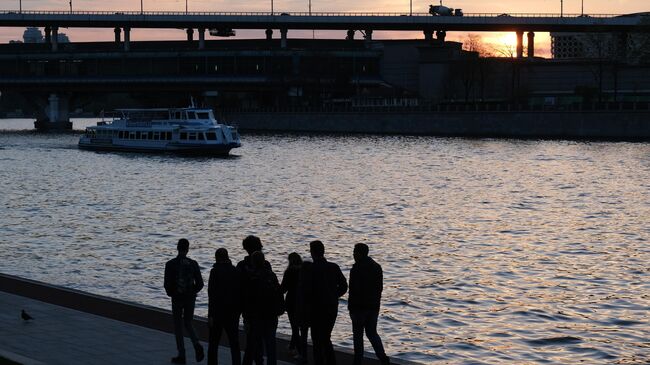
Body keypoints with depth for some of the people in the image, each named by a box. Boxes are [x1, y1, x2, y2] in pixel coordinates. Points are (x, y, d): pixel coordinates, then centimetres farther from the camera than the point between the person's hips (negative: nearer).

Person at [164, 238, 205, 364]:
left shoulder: (170, 264, -10)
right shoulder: (193, 264, -2)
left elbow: (167, 284, -12)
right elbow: (200, 284, -2)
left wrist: (171, 293, 7)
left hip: (177, 298, -3)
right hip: (191, 298, 3)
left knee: (178, 327, 8)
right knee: (188, 324, 17)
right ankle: (197, 345, -8)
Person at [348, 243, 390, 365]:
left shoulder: (356, 269, -15)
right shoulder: (377, 267, 8)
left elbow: (353, 291, -17)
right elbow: (380, 287, 12)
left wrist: (351, 307, -11)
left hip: (359, 307, -7)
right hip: (374, 306, 7)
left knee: (358, 334, 4)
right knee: (372, 333, 12)